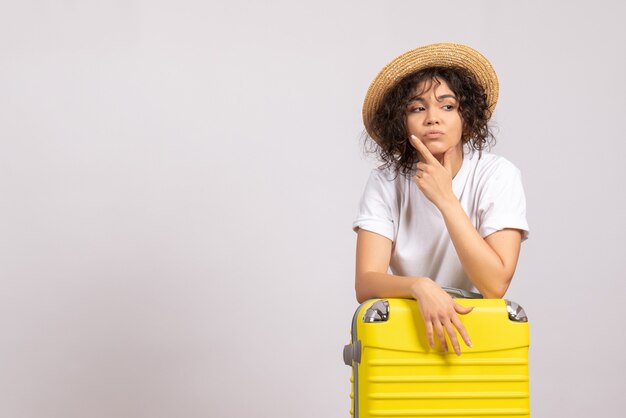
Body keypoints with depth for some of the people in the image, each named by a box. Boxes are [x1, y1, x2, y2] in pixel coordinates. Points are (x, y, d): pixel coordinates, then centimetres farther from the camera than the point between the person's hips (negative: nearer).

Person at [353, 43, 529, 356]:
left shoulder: (497, 176, -10)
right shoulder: (386, 182, -4)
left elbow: (495, 284, -19)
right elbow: (365, 283, -14)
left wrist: (445, 199, -20)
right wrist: (421, 287, -34)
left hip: (475, 329, -1)